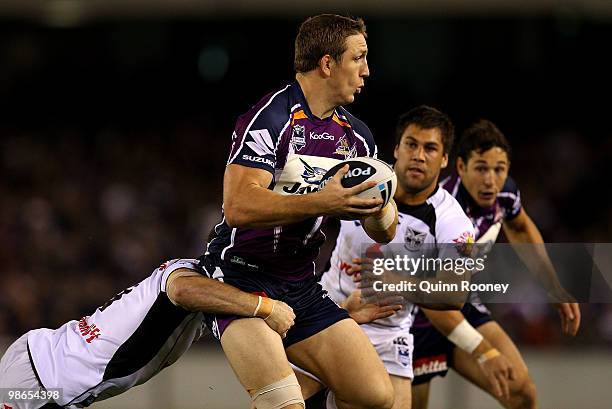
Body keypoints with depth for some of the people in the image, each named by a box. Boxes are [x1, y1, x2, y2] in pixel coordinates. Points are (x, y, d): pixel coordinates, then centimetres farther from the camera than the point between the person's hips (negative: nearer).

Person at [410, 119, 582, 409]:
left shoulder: (505, 192, -9)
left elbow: (520, 228, 17)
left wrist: (556, 289, 13)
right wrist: (484, 353, -37)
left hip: (464, 307, 7)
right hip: (416, 318, -7)